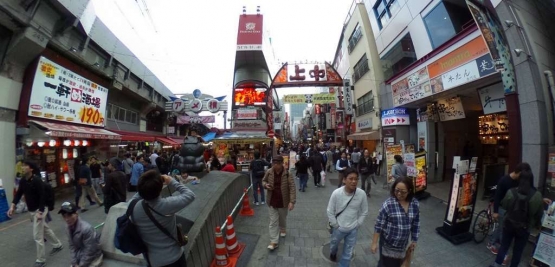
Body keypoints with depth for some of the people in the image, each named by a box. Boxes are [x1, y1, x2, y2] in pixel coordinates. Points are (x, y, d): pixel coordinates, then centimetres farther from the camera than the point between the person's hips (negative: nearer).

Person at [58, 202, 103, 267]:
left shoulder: (86, 228, -29)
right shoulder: (70, 227, -5)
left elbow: (89, 251, -22)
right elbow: (72, 246, 3)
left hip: (93, 256, -7)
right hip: (80, 255, 7)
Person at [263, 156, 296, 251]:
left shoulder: (287, 173, -20)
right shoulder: (269, 172, -11)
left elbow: (292, 187, -18)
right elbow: (263, 181, 7)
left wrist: (292, 201, -24)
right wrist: (266, 185, -17)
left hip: (283, 201, -1)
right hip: (272, 201, 1)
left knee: (283, 218, 24)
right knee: (273, 221, 5)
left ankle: (282, 229, 54)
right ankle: (274, 241, 18)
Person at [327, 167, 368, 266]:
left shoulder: (361, 194, -20)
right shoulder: (336, 193, -25)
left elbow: (364, 212, -4)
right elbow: (330, 212, -13)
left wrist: (357, 225, -4)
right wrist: (336, 225, -8)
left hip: (353, 229, 0)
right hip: (338, 228, 0)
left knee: (348, 252, 17)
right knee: (334, 244, 29)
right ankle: (333, 253, 62)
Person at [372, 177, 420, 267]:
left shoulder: (415, 204, -8)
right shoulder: (388, 204, -22)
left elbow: (416, 224, 5)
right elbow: (379, 225, -16)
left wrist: (414, 241, 10)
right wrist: (374, 243, -13)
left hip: (403, 244, 4)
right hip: (388, 243, -4)